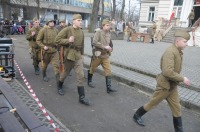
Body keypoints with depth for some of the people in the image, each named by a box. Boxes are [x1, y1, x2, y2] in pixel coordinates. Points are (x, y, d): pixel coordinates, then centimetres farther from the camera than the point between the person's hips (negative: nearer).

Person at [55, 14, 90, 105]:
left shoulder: (81, 32, 7)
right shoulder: (67, 30, -10)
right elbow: (57, 40, -11)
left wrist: (82, 54, 15)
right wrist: (68, 40, -22)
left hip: (78, 56, 5)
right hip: (68, 56, -4)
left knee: (80, 76, -2)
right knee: (65, 73, 14)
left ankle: (82, 97, 3)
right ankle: (59, 87, 45)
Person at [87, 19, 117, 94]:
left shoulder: (109, 34, 7)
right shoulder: (98, 32, -13)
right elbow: (94, 43, -26)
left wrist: (110, 49, 5)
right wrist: (105, 47, -26)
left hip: (105, 56, 5)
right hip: (97, 55, -5)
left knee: (108, 71, -2)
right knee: (92, 69, 13)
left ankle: (109, 87, 1)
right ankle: (89, 81, 38)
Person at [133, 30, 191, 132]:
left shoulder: (177, 52, 5)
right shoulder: (170, 52, -25)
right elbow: (167, 72, -34)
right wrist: (182, 79, -24)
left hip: (172, 86, 8)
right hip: (165, 85, -8)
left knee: (176, 108, 13)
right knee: (152, 103, 11)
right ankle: (137, 115, 33)